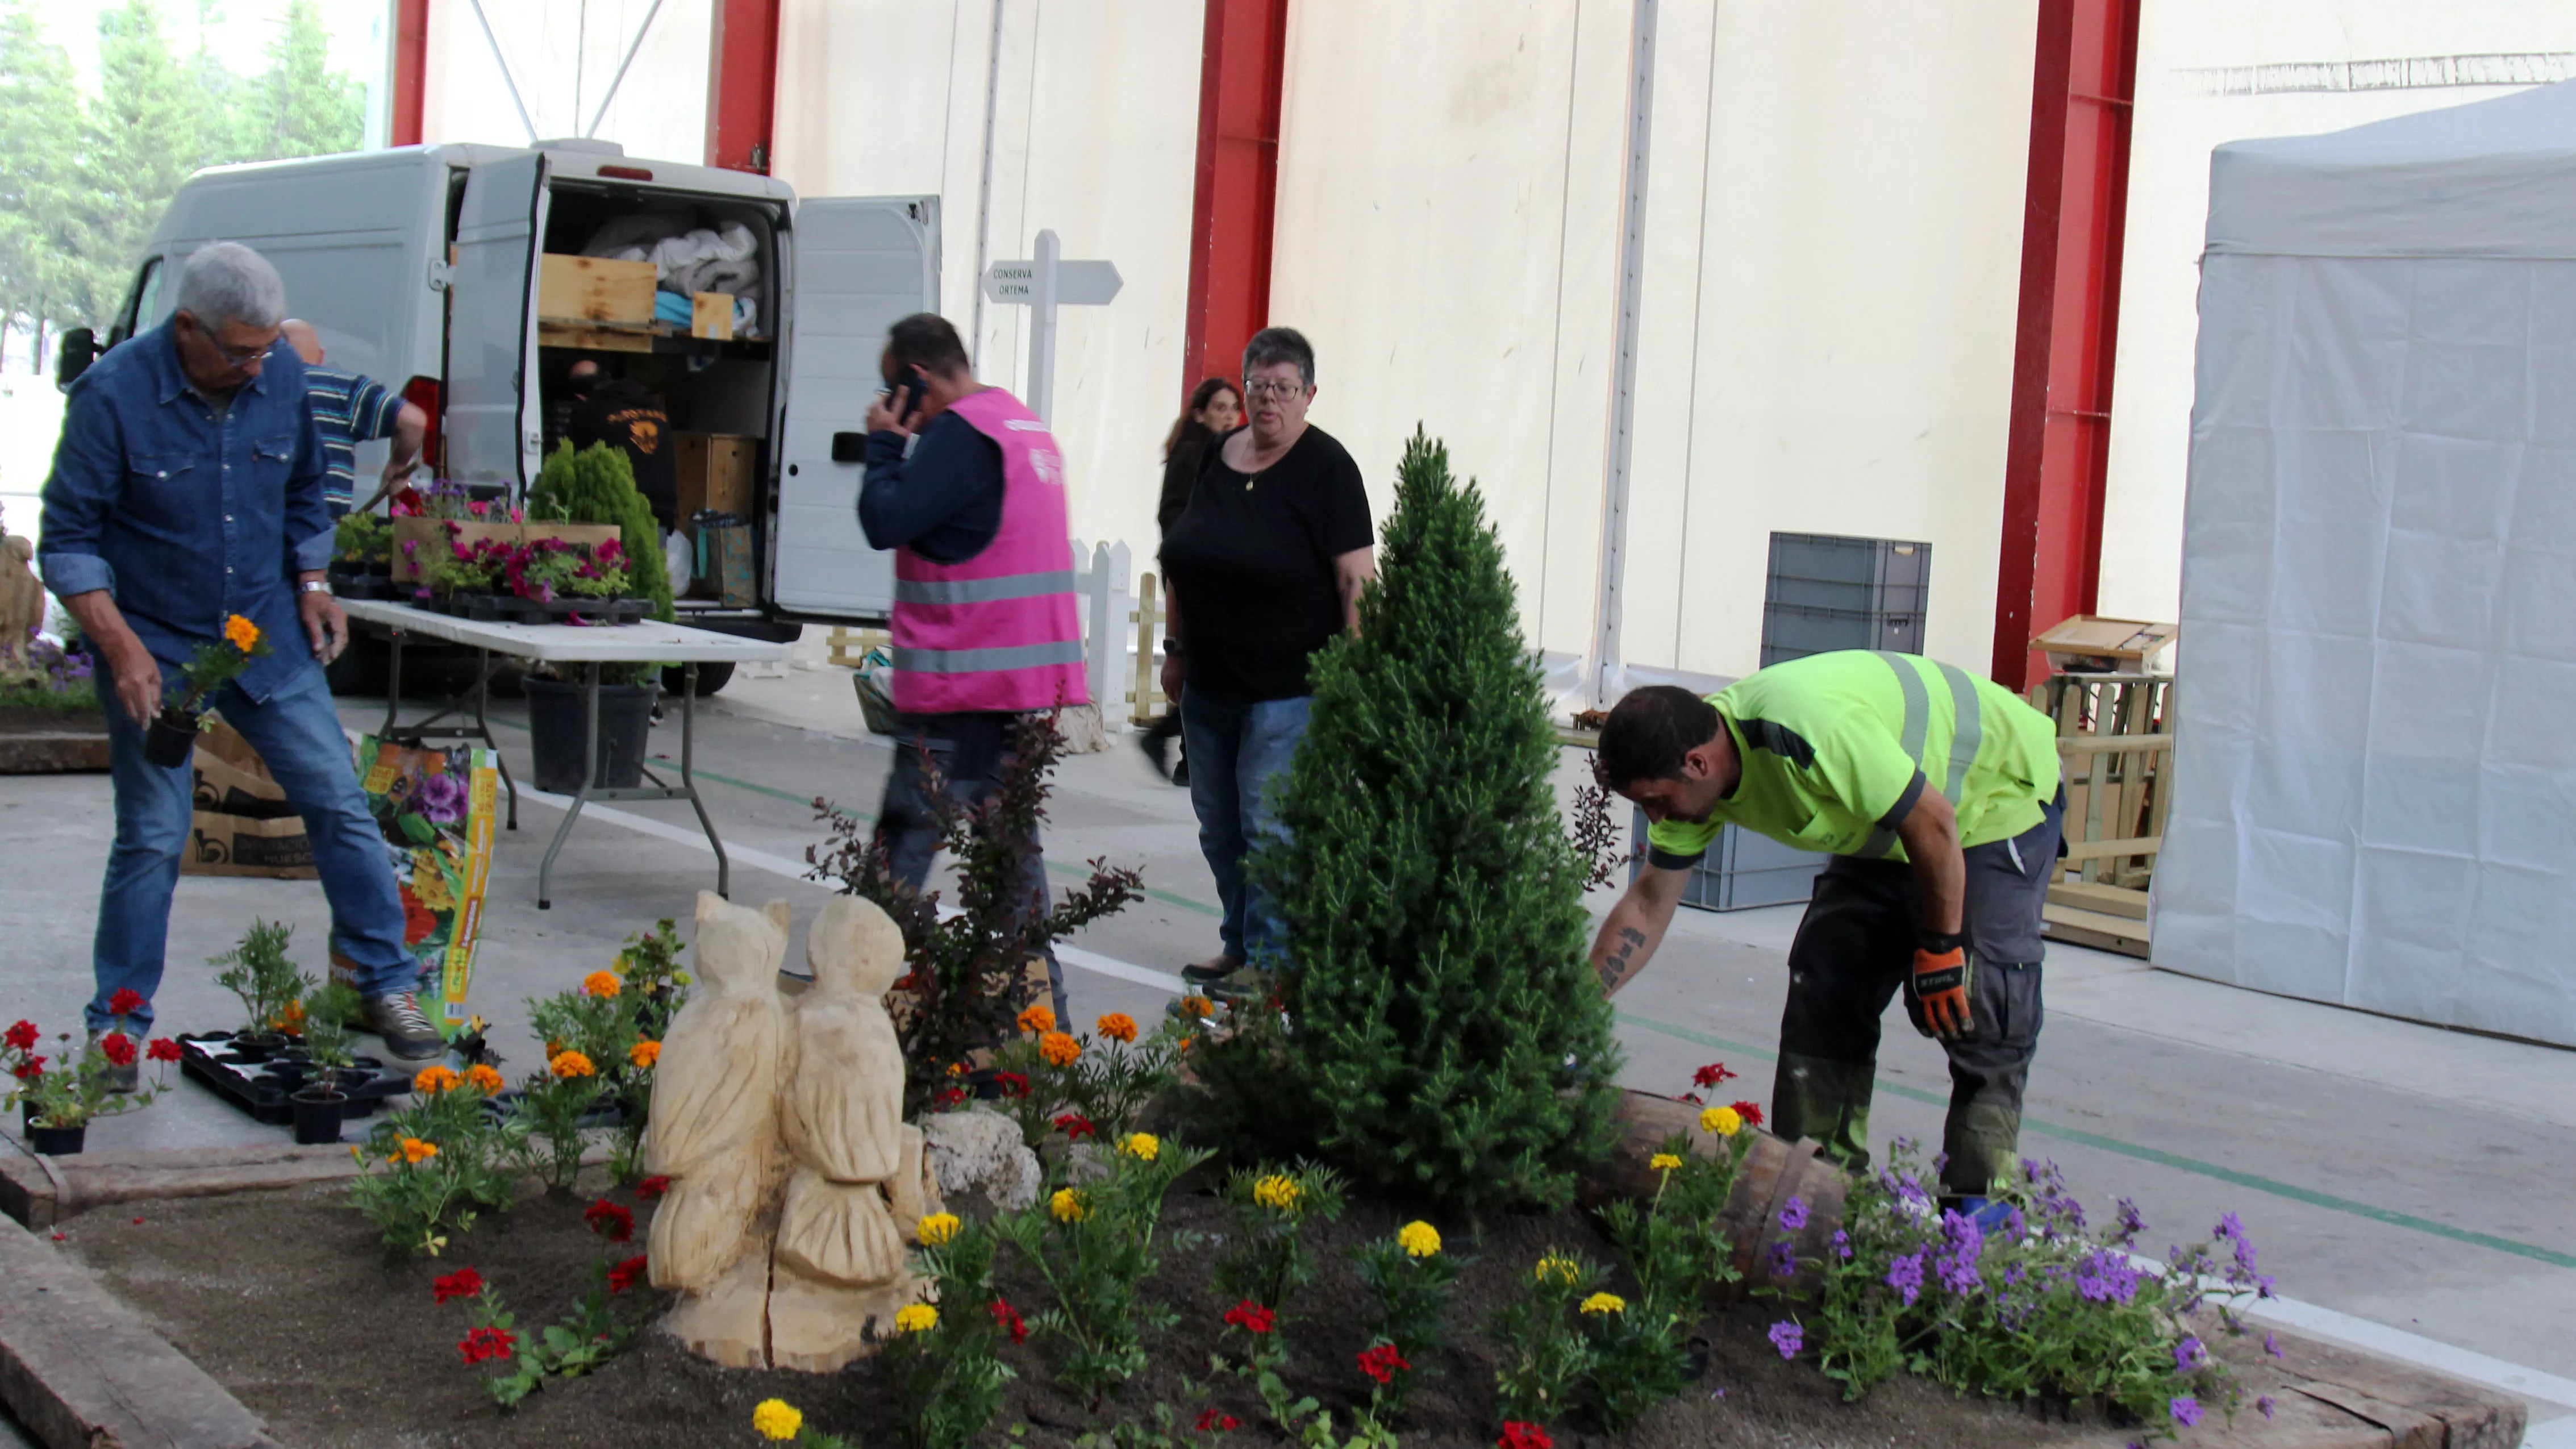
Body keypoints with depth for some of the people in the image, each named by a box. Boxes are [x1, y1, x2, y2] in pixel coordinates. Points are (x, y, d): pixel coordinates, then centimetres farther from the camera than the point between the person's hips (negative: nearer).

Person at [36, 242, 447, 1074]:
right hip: (153, 647, -4)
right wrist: (122, 649, -21)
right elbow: (67, 542, -11)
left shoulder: (283, 378, -2)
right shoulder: (113, 396, -15)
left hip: (268, 634, 4)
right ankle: (116, 1029, 14)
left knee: (339, 803, 1)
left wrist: (312, 583, 1)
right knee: (152, 840, 0)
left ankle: (387, 987, 14)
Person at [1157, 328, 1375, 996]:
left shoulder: (1326, 467, -8)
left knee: (1268, 823, -5)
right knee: (1218, 824, 12)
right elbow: (1185, 562, 19)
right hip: (1209, 683, 7)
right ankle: (1239, 944, 25)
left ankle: (1270, 958, 6)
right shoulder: (1218, 457, 10)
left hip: (1287, 687, -7)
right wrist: (1177, 650, 18)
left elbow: (1356, 579, -12)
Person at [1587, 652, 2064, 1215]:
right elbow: (1647, 907, -3)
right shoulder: (1695, 775, -12)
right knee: (1825, 991, 0)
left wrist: (1940, 949, -21)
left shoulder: (1810, 732, -40)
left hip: (2002, 794, -8)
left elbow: (1933, 824, -30)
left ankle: (1978, 1212, -8)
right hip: (1887, 828, 8)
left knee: (1981, 1019, -16)